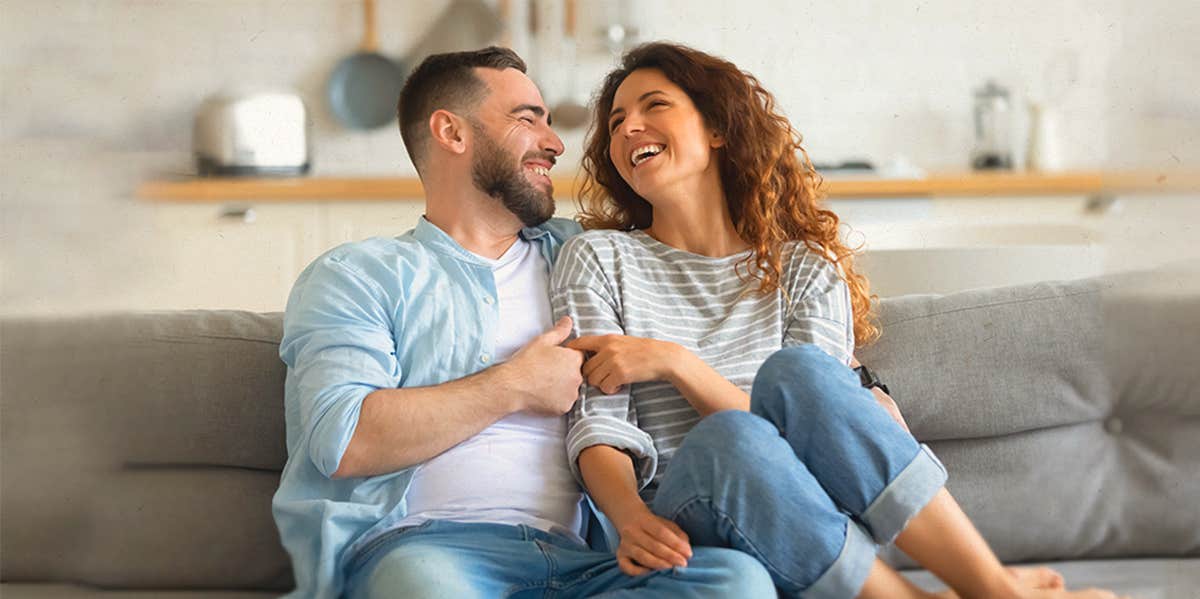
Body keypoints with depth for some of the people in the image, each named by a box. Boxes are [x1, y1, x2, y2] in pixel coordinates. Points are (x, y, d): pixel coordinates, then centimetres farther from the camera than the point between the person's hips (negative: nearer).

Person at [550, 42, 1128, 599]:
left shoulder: (804, 267, 13)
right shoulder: (598, 258, 11)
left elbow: (812, 430, -1)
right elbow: (598, 423, -1)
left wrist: (673, 362, -12)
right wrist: (631, 520, -22)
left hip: (805, 532, 1)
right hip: (683, 528, -1)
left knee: (798, 370, -30)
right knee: (729, 439, -36)